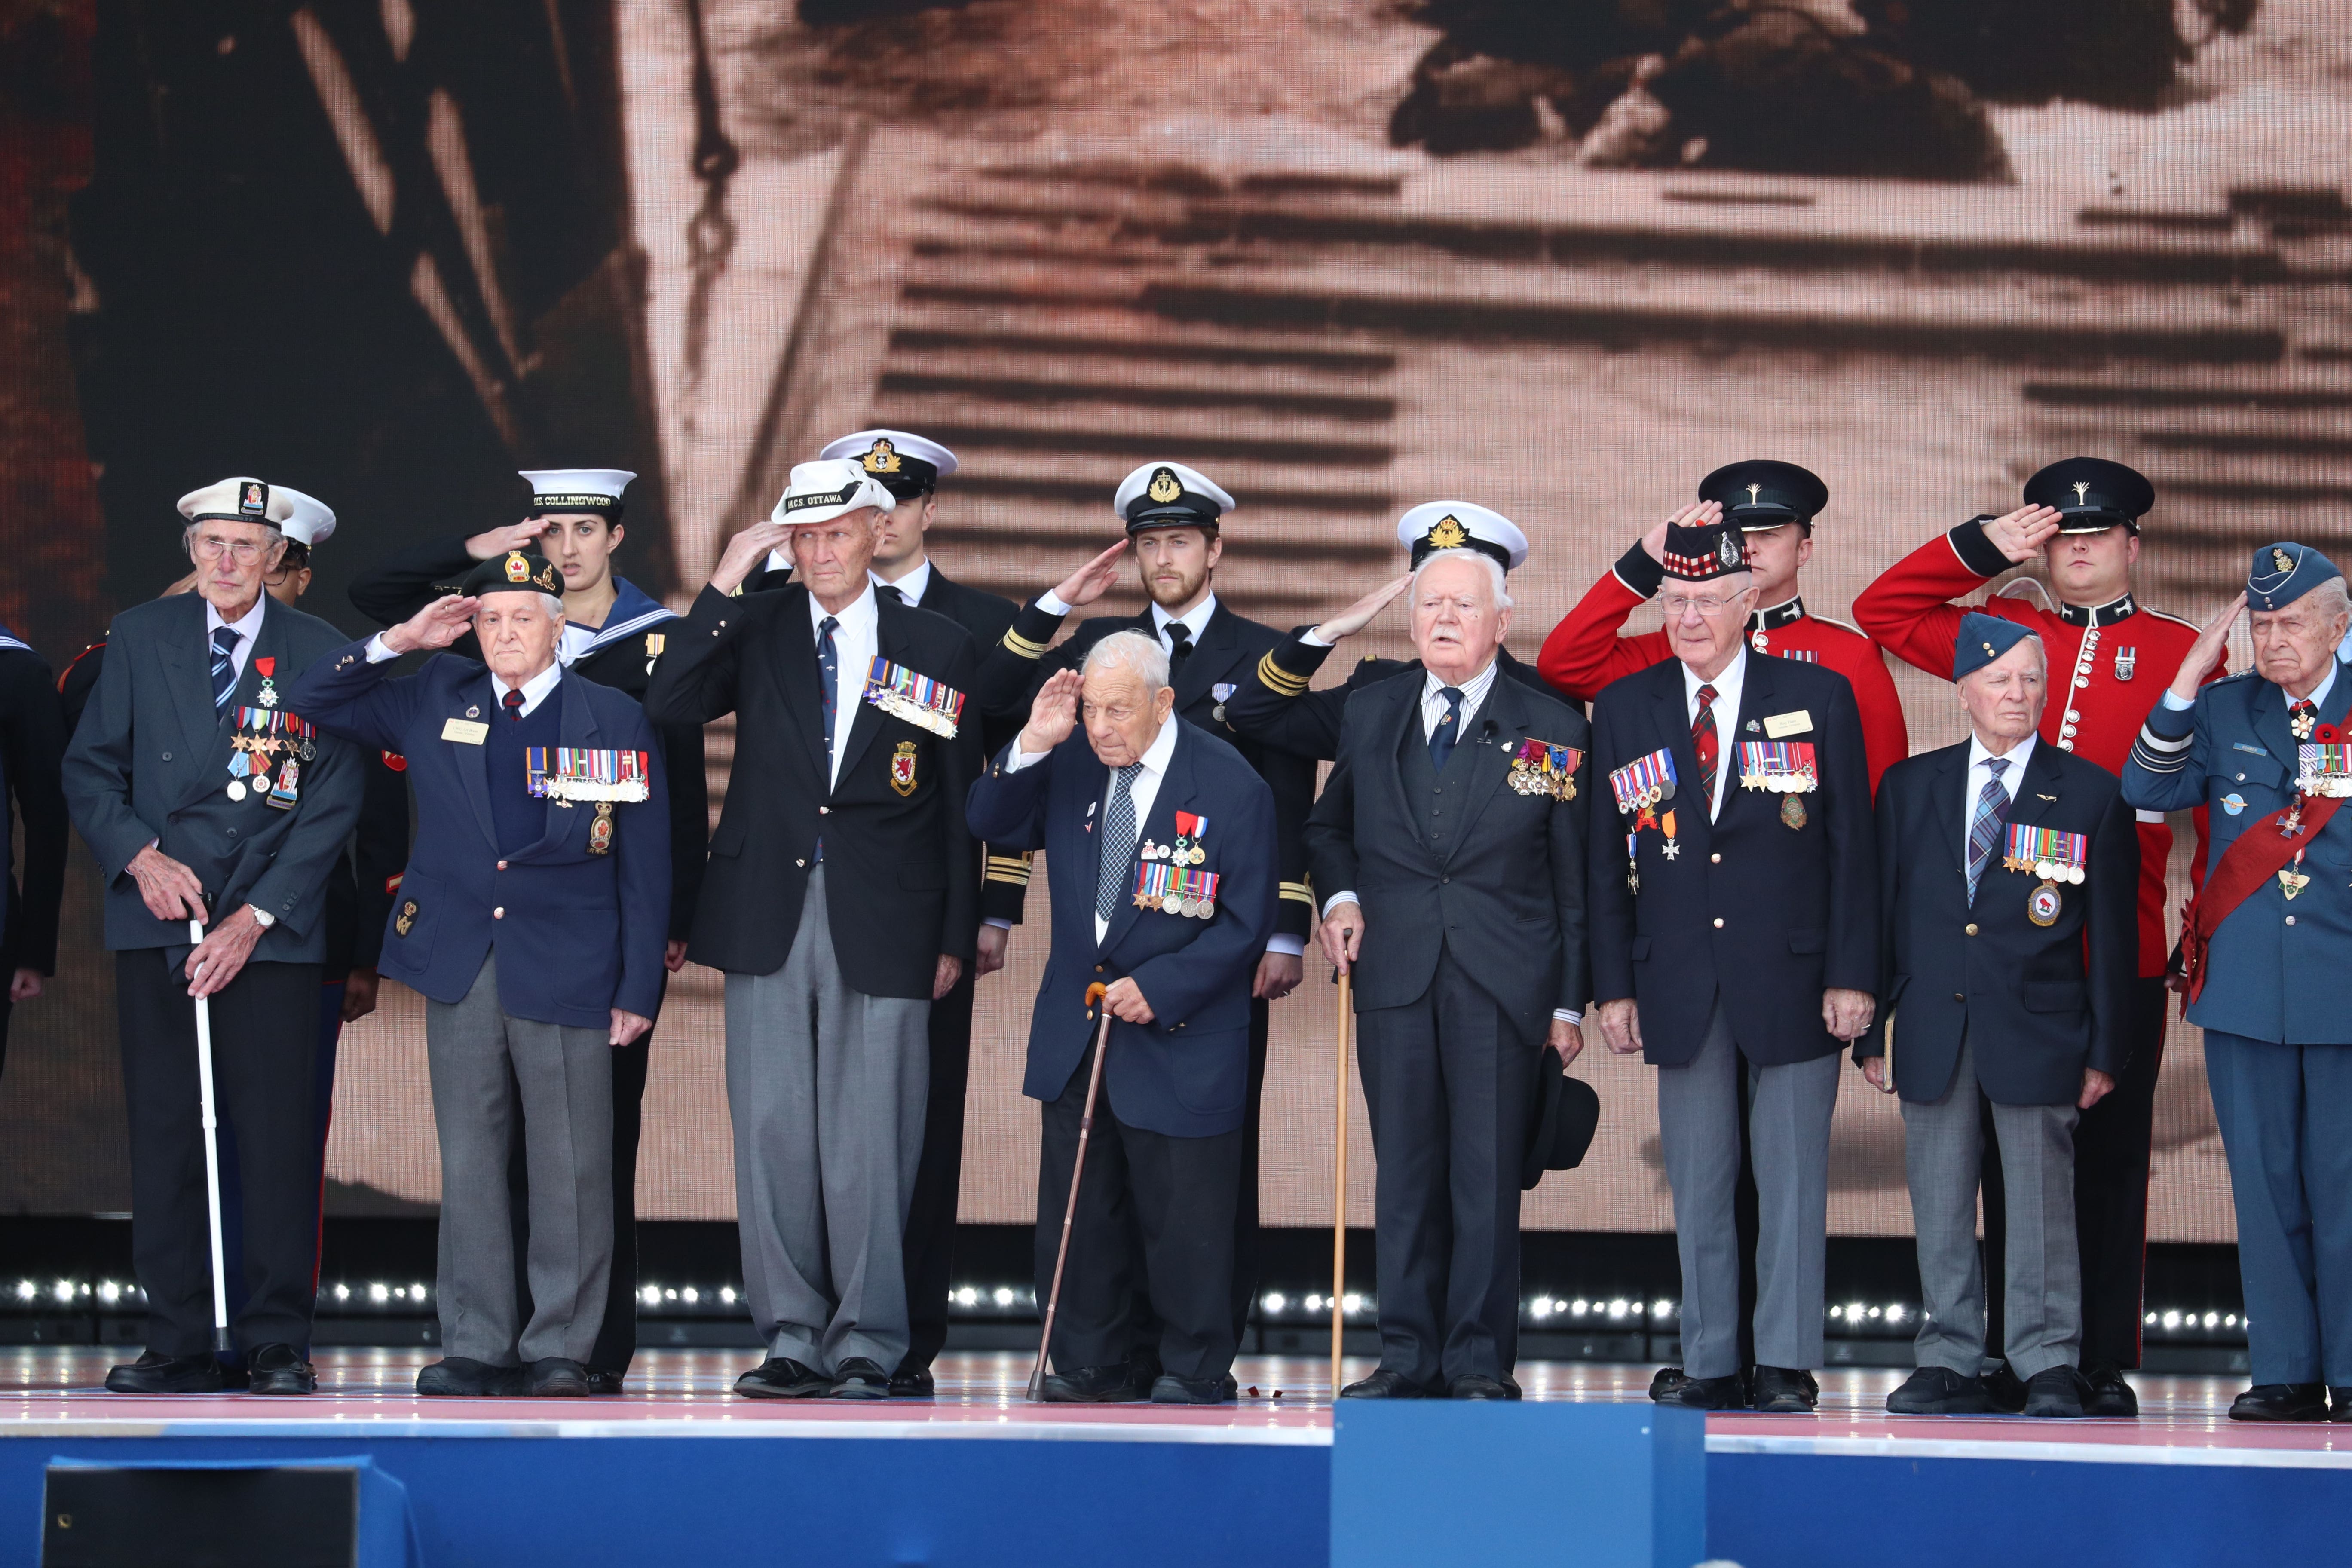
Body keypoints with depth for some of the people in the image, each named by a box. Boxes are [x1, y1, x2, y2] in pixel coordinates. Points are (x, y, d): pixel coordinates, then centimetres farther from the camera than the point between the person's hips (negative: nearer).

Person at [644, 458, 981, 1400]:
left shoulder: (938, 648, 6)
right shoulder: (755, 629, 8)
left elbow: (960, 802, 7)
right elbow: (668, 707, -8)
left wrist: (956, 935, 3)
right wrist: (724, 584, -12)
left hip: (882, 923, -2)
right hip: (770, 918, 2)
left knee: (869, 1140, -2)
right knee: (772, 1131, 2)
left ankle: (867, 1346, 5)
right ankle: (793, 1336, 11)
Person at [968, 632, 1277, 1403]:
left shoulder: (1231, 785, -11)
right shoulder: (1070, 765, 2)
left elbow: (1245, 925, -9)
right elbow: (992, 826, 4)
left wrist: (1159, 988, -17)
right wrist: (1031, 747, -11)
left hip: (1179, 1040, -5)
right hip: (1075, 1034, 5)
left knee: (1183, 1215, 2)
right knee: (1077, 1207, 10)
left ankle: (1193, 1372, 15)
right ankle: (1091, 1362, 22)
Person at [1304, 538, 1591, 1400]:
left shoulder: (1552, 730, 3)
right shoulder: (1369, 714, 11)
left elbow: (1575, 879, 4)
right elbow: (1328, 826, 24)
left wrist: (1569, 1001, 0)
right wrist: (1340, 895, 3)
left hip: (1502, 982, -2)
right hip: (1395, 973, 3)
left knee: (1488, 1175, -3)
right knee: (1405, 1172, 4)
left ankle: (1480, 1360, 3)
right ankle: (1408, 1355, 10)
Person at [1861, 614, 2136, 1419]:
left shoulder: (2093, 795, 3)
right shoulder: (1909, 786, 10)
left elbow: (2112, 932, 3)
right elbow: (1882, 914, 11)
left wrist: (2104, 1050, -1)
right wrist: (1872, 1031, 6)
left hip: (2037, 1031, -2)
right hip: (1933, 1030, 2)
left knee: (2041, 1202, 0)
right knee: (1939, 1206, 6)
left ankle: (2049, 1367, 6)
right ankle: (1951, 1362, 13)